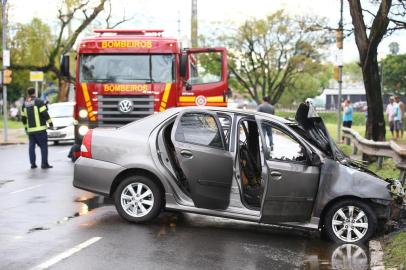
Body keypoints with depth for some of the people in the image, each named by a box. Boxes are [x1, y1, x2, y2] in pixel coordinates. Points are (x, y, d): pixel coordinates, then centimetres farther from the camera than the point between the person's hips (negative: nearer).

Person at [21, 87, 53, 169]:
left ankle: (32, 163, 8)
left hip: (30, 129, 5)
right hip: (40, 128, -5)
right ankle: (44, 163, -6)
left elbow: (23, 117, 16)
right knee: (43, 146, -2)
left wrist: (26, 126, 27)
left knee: (31, 146, 10)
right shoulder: (38, 101, -7)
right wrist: (50, 122, -5)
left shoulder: (25, 104, 11)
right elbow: (44, 113, -13)